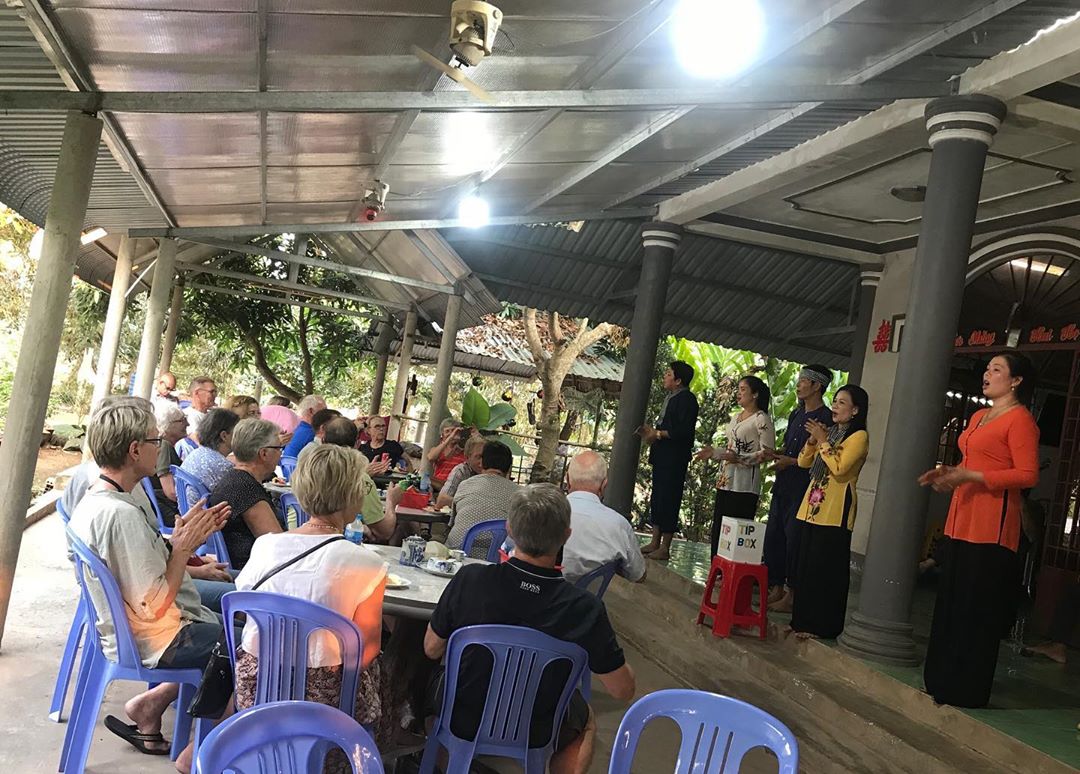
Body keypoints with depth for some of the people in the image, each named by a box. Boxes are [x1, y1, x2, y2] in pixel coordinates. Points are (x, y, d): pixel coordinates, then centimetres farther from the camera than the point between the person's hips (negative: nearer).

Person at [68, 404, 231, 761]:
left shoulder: (94, 501, 3)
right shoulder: (121, 514, -29)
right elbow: (153, 606, -27)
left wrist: (182, 540, -3)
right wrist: (184, 546, -18)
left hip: (121, 630, 9)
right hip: (153, 643, -9)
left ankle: (150, 704, 16)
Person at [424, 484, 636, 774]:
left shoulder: (469, 579, -26)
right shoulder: (585, 609, -28)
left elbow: (432, 650, -9)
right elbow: (623, 690, -15)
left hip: (459, 720, 1)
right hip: (533, 737, -1)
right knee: (586, 720, 32)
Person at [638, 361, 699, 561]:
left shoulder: (687, 400, -13)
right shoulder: (670, 398, 16)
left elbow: (683, 431, -21)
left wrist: (658, 434, -15)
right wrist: (652, 431, 7)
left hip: (675, 458, -10)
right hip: (662, 456, 10)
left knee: (668, 499, -4)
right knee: (657, 498, 13)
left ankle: (665, 548, 3)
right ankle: (655, 542, 22)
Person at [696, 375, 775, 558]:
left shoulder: (762, 419, -6)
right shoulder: (735, 417, 19)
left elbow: (766, 453, -13)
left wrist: (739, 458, -23)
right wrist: (713, 453, 10)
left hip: (744, 484, -8)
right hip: (725, 481, 8)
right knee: (718, 528, 8)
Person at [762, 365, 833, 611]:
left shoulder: (825, 419, -11)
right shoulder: (796, 414, 16)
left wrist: (791, 462, -16)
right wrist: (776, 455, 5)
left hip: (803, 487, -9)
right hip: (783, 485, 9)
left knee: (794, 539, -3)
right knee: (773, 536, 11)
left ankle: (791, 595, 8)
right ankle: (776, 588, 21)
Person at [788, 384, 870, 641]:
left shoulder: (859, 436, -6)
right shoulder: (831, 432, 19)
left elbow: (840, 468, -19)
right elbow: (804, 462, 14)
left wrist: (823, 441, -13)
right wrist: (812, 440, -1)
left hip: (835, 512, -8)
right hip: (813, 508, 8)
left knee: (825, 570, -3)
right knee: (805, 567, 10)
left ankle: (821, 625, 6)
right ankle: (803, 620, 19)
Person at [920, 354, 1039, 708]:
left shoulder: (1020, 419, -7)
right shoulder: (978, 417, 19)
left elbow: (1028, 475, -15)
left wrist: (970, 476, -19)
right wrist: (947, 472, 10)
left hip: (992, 522, -8)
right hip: (962, 519, 9)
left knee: (977, 609, -2)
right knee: (950, 601, 11)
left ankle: (966, 690, 9)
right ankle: (943, 681, 21)